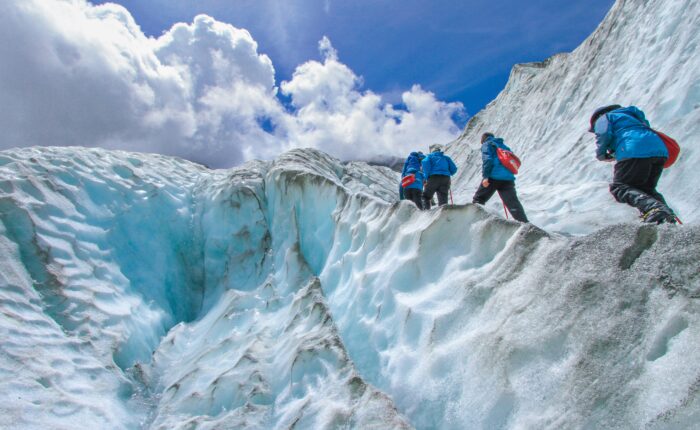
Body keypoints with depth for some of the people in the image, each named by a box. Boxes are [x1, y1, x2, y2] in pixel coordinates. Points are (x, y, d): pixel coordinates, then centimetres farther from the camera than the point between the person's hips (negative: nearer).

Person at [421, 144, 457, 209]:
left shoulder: (430, 156, 19)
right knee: (443, 199, 1)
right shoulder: (446, 158, 27)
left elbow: (425, 162, -5)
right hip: (445, 179, 3)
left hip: (433, 178, -2)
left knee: (426, 196, 8)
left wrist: (426, 176, -2)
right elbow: (454, 169, 15)